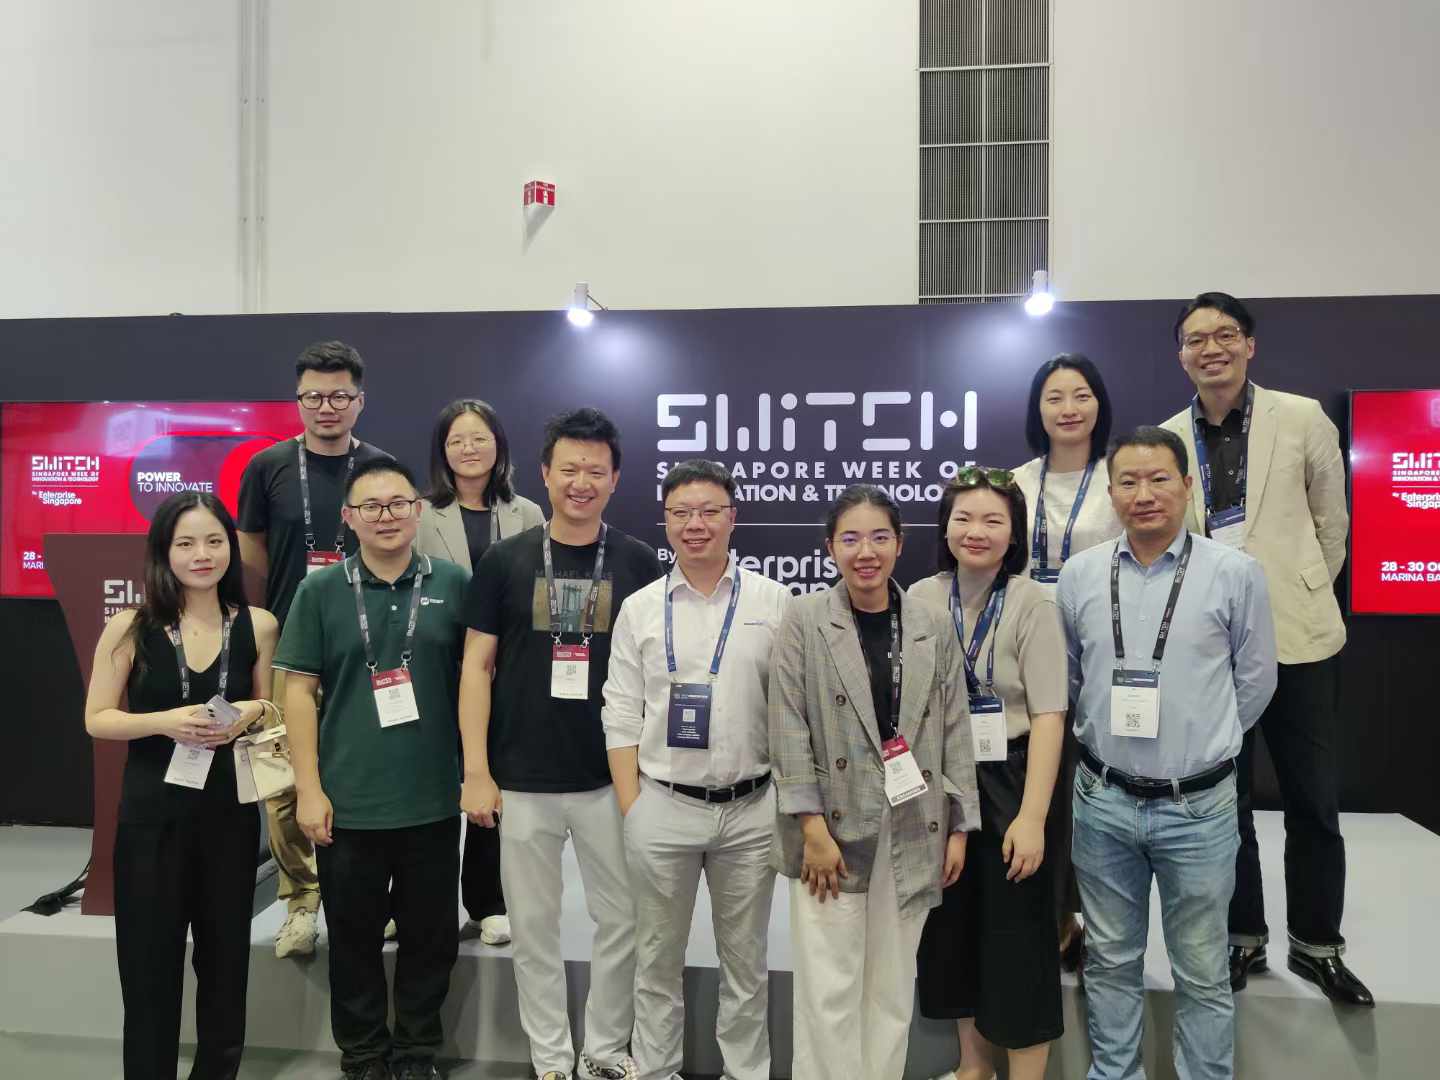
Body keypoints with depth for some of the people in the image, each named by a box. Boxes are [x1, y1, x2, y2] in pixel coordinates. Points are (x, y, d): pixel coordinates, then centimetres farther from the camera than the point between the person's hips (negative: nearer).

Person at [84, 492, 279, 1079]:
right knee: (151, 963, 7)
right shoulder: (130, 627, -6)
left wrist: (248, 713, -11)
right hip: (152, 814, -2)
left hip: (229, 810, 2)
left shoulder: (257, 625, -1)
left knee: (225, 956, 14)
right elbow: (97, 719, -3)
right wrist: (166, 721, -19)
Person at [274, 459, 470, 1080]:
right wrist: (309, 790, -6)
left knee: (429, 935, 12)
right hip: (347, 804, 0)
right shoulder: (320, 592, 0)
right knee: (354, 937, 14)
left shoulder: (452, 585, 0)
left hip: (433, 802, 0)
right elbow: (299, 691, -1)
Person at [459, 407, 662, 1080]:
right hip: (523, 781, 0)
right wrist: (476, 770, -5)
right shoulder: (505, 561, -1)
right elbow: (477, 666, 1)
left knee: (623, 920, 10)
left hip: (612, 779, 0)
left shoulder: (639, 563, 0)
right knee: (534, 926, 12)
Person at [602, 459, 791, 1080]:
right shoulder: (640, 608, 2)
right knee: (658, 958, 14)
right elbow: (621, 716, 3)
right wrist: (630, 808, -2)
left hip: (751, 808, 0)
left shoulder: (773, 602, -1)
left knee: (745, 959, 15)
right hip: (661, 807, 1)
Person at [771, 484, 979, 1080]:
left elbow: (955, 731, 6)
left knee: (893, 985, 14)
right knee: (830, 989, 3)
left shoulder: (933, 626, 4)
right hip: (835, 828, -3)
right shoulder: (804, 619, -5)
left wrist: (959, 828, 4)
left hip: (912, 832, 3)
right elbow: (790, 730, -7)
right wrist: (812, 829, -12)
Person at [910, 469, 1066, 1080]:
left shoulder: (1032, 603, -11)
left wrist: (1032, 817, -20)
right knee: (952, 928, 17)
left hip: (1007, 785, -4)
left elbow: (1048, 715, -15)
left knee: (1016, 938, 5)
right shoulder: (921, 599, 0)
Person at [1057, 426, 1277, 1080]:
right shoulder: (1079, 575, -1)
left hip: (1198, 805, -2)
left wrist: (1200, 747, 9)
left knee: (1202, 972, 13)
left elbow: (1254, 682, 4)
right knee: (1111, 961, 17)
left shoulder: (1236, 575, -7)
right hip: (1103, 802, 2)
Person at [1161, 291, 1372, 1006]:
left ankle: (1317, 943, 28)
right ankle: (1243, 938, 29)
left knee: (1314, 801, 8)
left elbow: (1331, 524, 9)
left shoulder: (1303, 420, -1)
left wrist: (1301, 593, 12)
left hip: (1296, 637, -1)